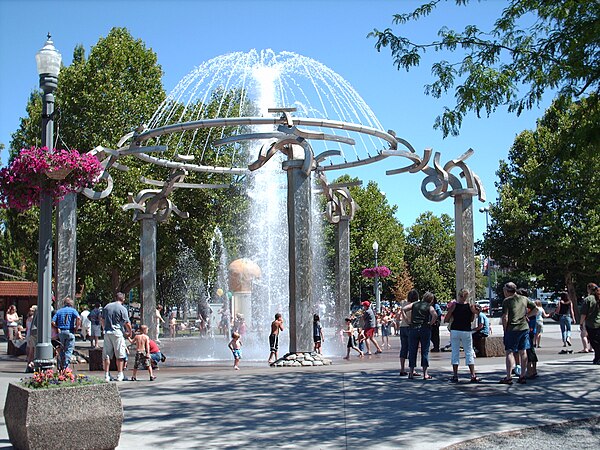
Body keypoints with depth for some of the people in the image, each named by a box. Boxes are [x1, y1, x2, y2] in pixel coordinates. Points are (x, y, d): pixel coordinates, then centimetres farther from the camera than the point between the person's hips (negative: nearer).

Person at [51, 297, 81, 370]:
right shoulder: (73, 310, 2)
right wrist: (76, 327, -6)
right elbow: (78, 318, -16)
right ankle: (66, 366, -2)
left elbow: (53, 322, 2)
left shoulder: (59, 311, 13)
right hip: (70, 331, -3)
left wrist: (58, 327, 14)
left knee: (62, 349, 15)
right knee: (69, 350, 2)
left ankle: (60, 366, 15)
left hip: (61, 332, 4)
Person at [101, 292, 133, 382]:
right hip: (117, 332, -5)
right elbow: (127, 323, -8)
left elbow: (103, 320, 16)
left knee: (106, 355, 8)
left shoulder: (106, 307, 9)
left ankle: (106, 375, 8)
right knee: (120, 355, 4)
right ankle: (119, 375, 5)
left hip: (107, 332, 5)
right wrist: (130, 333, 6)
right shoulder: (122, 309, -7)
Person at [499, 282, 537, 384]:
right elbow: (536, 309, 14)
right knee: (523, 352, 10)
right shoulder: (524, 299, 9)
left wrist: (505, 329, -3)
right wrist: (526, 315, 14)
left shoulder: (507, 301, -8)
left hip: (512, 329, -6)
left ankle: (509, 377, -4)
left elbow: (505, 317, -13)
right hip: (524, 328, 6)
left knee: (509, 352, -2)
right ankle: (523, 376, 13)